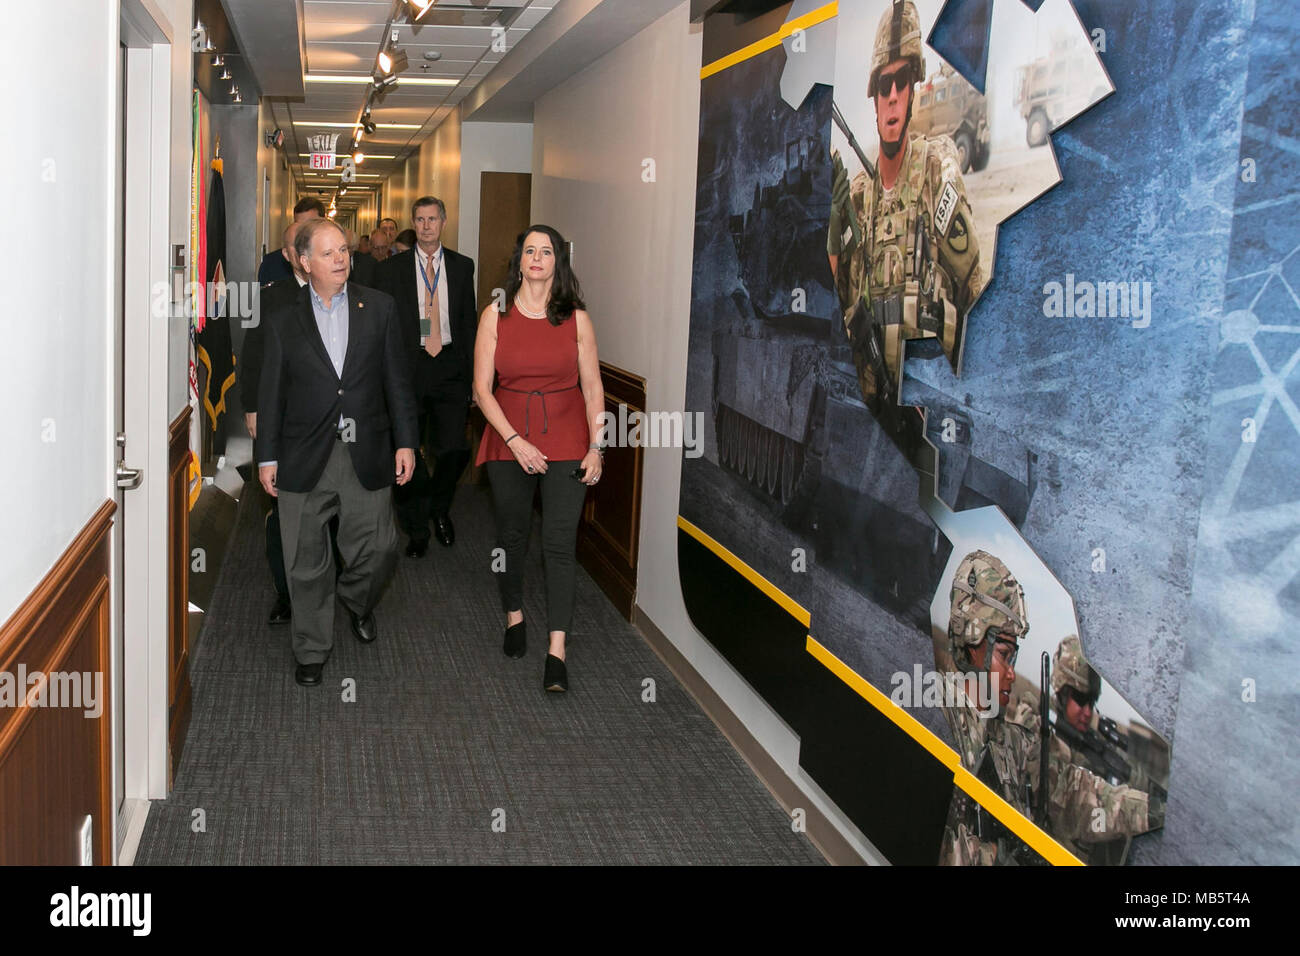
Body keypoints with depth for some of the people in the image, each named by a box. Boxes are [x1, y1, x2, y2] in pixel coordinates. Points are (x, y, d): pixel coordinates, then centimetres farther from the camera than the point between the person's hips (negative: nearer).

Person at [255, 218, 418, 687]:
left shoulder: (379, 307, 5)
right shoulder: (283, 320, 4)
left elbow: (397, 380, 5)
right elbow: (271, 393, 6)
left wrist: (405, 442, 1)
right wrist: (267, 456, 3)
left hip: (367, 455, 1)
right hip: (305, 459, 0)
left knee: (378, 547, 5)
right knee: (306, 562, 6)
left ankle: (357, 601, 39)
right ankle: (311, 650, 23)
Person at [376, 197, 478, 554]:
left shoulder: (462, 266, 8)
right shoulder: (391, 269, 3)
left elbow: (469, 320, 11)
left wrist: (470, 370, 6)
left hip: (449, 367, 1)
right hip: (407, 365, -1)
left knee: (454, 449, -7)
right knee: (406, 453, 3)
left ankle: (439, 507, 24)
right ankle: (417, 527, 20)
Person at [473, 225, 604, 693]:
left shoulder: (576, 318, 2)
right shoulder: (495, 315, 0)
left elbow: (592, 388, 4)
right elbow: (482, 388, -2)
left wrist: (596, 447, -3)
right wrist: (516, 441, -12)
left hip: (566, 441, -1)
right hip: (509, 438, 1)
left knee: (560, 543, -5)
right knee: (511, 536, 12)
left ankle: (557, 653, -3)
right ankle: (514, 617, 34)